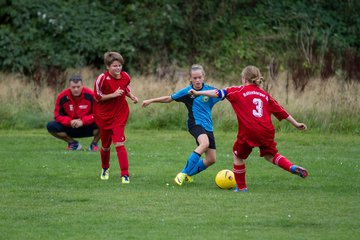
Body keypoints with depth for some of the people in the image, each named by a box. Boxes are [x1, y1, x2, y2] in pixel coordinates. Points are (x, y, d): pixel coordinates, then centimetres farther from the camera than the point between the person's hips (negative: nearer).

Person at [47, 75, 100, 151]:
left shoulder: (90, 95, -16)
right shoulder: (62, 97, -11)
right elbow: (58, 115, -6)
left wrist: (83, 121, -26)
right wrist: (70, 122, -24)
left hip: (87, 127, -2)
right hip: (70, 128, 2)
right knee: (51, 126, -21)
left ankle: (94, 144, 0)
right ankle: (73, 143, 1)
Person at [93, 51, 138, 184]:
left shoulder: (125, 77, -4)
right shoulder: (102, 78, -17)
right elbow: (97, 97, -14)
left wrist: (131, 96, -2)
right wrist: (113, 94, -23)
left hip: (120, 115, 1)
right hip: (104, 116, -1)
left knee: (119, 143, -16)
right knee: (105, 145, 15)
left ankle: (125, 174, -15)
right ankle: (105, 168, 44)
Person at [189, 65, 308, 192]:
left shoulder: (239, 91, 7)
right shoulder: (265, 95, 20)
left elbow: (219, 93, -1)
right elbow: (280, 111, 23)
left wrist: (198, 93, 2)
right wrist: (296, 124, 31)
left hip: (248, 132, -4)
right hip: (266, 131, 4)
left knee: (237, 154, 16)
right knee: (270, 155, 23)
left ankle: (241, 187, 17)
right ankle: (293, 168, 2)